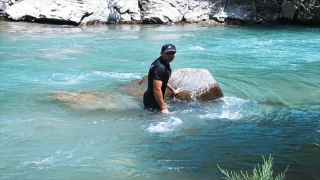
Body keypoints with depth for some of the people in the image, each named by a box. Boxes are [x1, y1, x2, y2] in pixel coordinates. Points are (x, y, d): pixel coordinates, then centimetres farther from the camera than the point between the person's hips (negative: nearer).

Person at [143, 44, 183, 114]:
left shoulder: (165, 63, 6)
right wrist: (163, 108, -30)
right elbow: (157, 90, -32)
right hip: (153, 102, -11)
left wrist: (173, 90, 38)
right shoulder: (160, 67, -27)